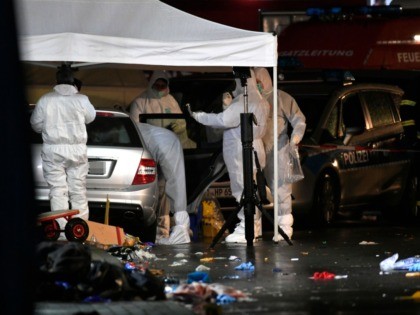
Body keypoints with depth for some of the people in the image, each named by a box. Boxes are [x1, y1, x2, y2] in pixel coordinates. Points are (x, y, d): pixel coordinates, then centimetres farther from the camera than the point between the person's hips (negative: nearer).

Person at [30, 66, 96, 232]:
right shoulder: (81, 99, -4)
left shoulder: (45, 100, -6)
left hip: (53, 150, -1)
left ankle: (61, 228, -6)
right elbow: (90, 117, 14)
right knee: (78, 190, 8)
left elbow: (36, 124, 3)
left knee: (58, 190, 0)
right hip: (77, 150, 1)